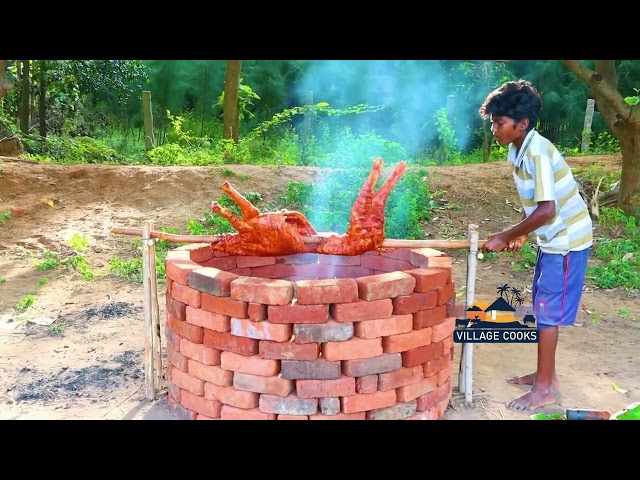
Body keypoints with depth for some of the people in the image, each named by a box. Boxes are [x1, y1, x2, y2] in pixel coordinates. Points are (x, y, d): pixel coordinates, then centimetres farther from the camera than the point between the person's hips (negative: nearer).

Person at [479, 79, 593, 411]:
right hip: (552, 239, 9)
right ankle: (546, 376, 29)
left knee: (547, 312, -2)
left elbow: (547, 210, -29)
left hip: (568, 241, -9)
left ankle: (544, 389, 12)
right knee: (542, 309, 15)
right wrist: (522, 234, 8)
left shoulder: (537, 152, -25)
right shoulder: (518, 151, 3)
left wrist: (504, 237, -22)